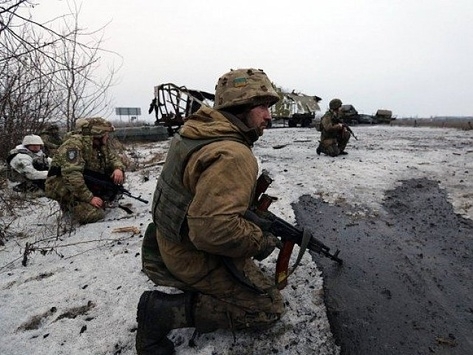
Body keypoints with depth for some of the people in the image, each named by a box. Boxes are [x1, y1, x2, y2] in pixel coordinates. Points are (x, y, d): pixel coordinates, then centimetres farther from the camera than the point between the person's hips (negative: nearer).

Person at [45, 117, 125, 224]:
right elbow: (72, 175, -32)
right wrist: (89, 197, -34)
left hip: (88, 184, 9)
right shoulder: (74, 143, -22)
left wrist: (118, 168, -13)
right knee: (94, 214, -28)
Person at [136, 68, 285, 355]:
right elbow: (213, 228, -38)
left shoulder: (197, 131, 1)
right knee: (270, 308, 1)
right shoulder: (233, 156, -30)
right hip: (197, 258, -9)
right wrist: (260, 241, -19)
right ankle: (165, 310, -6)